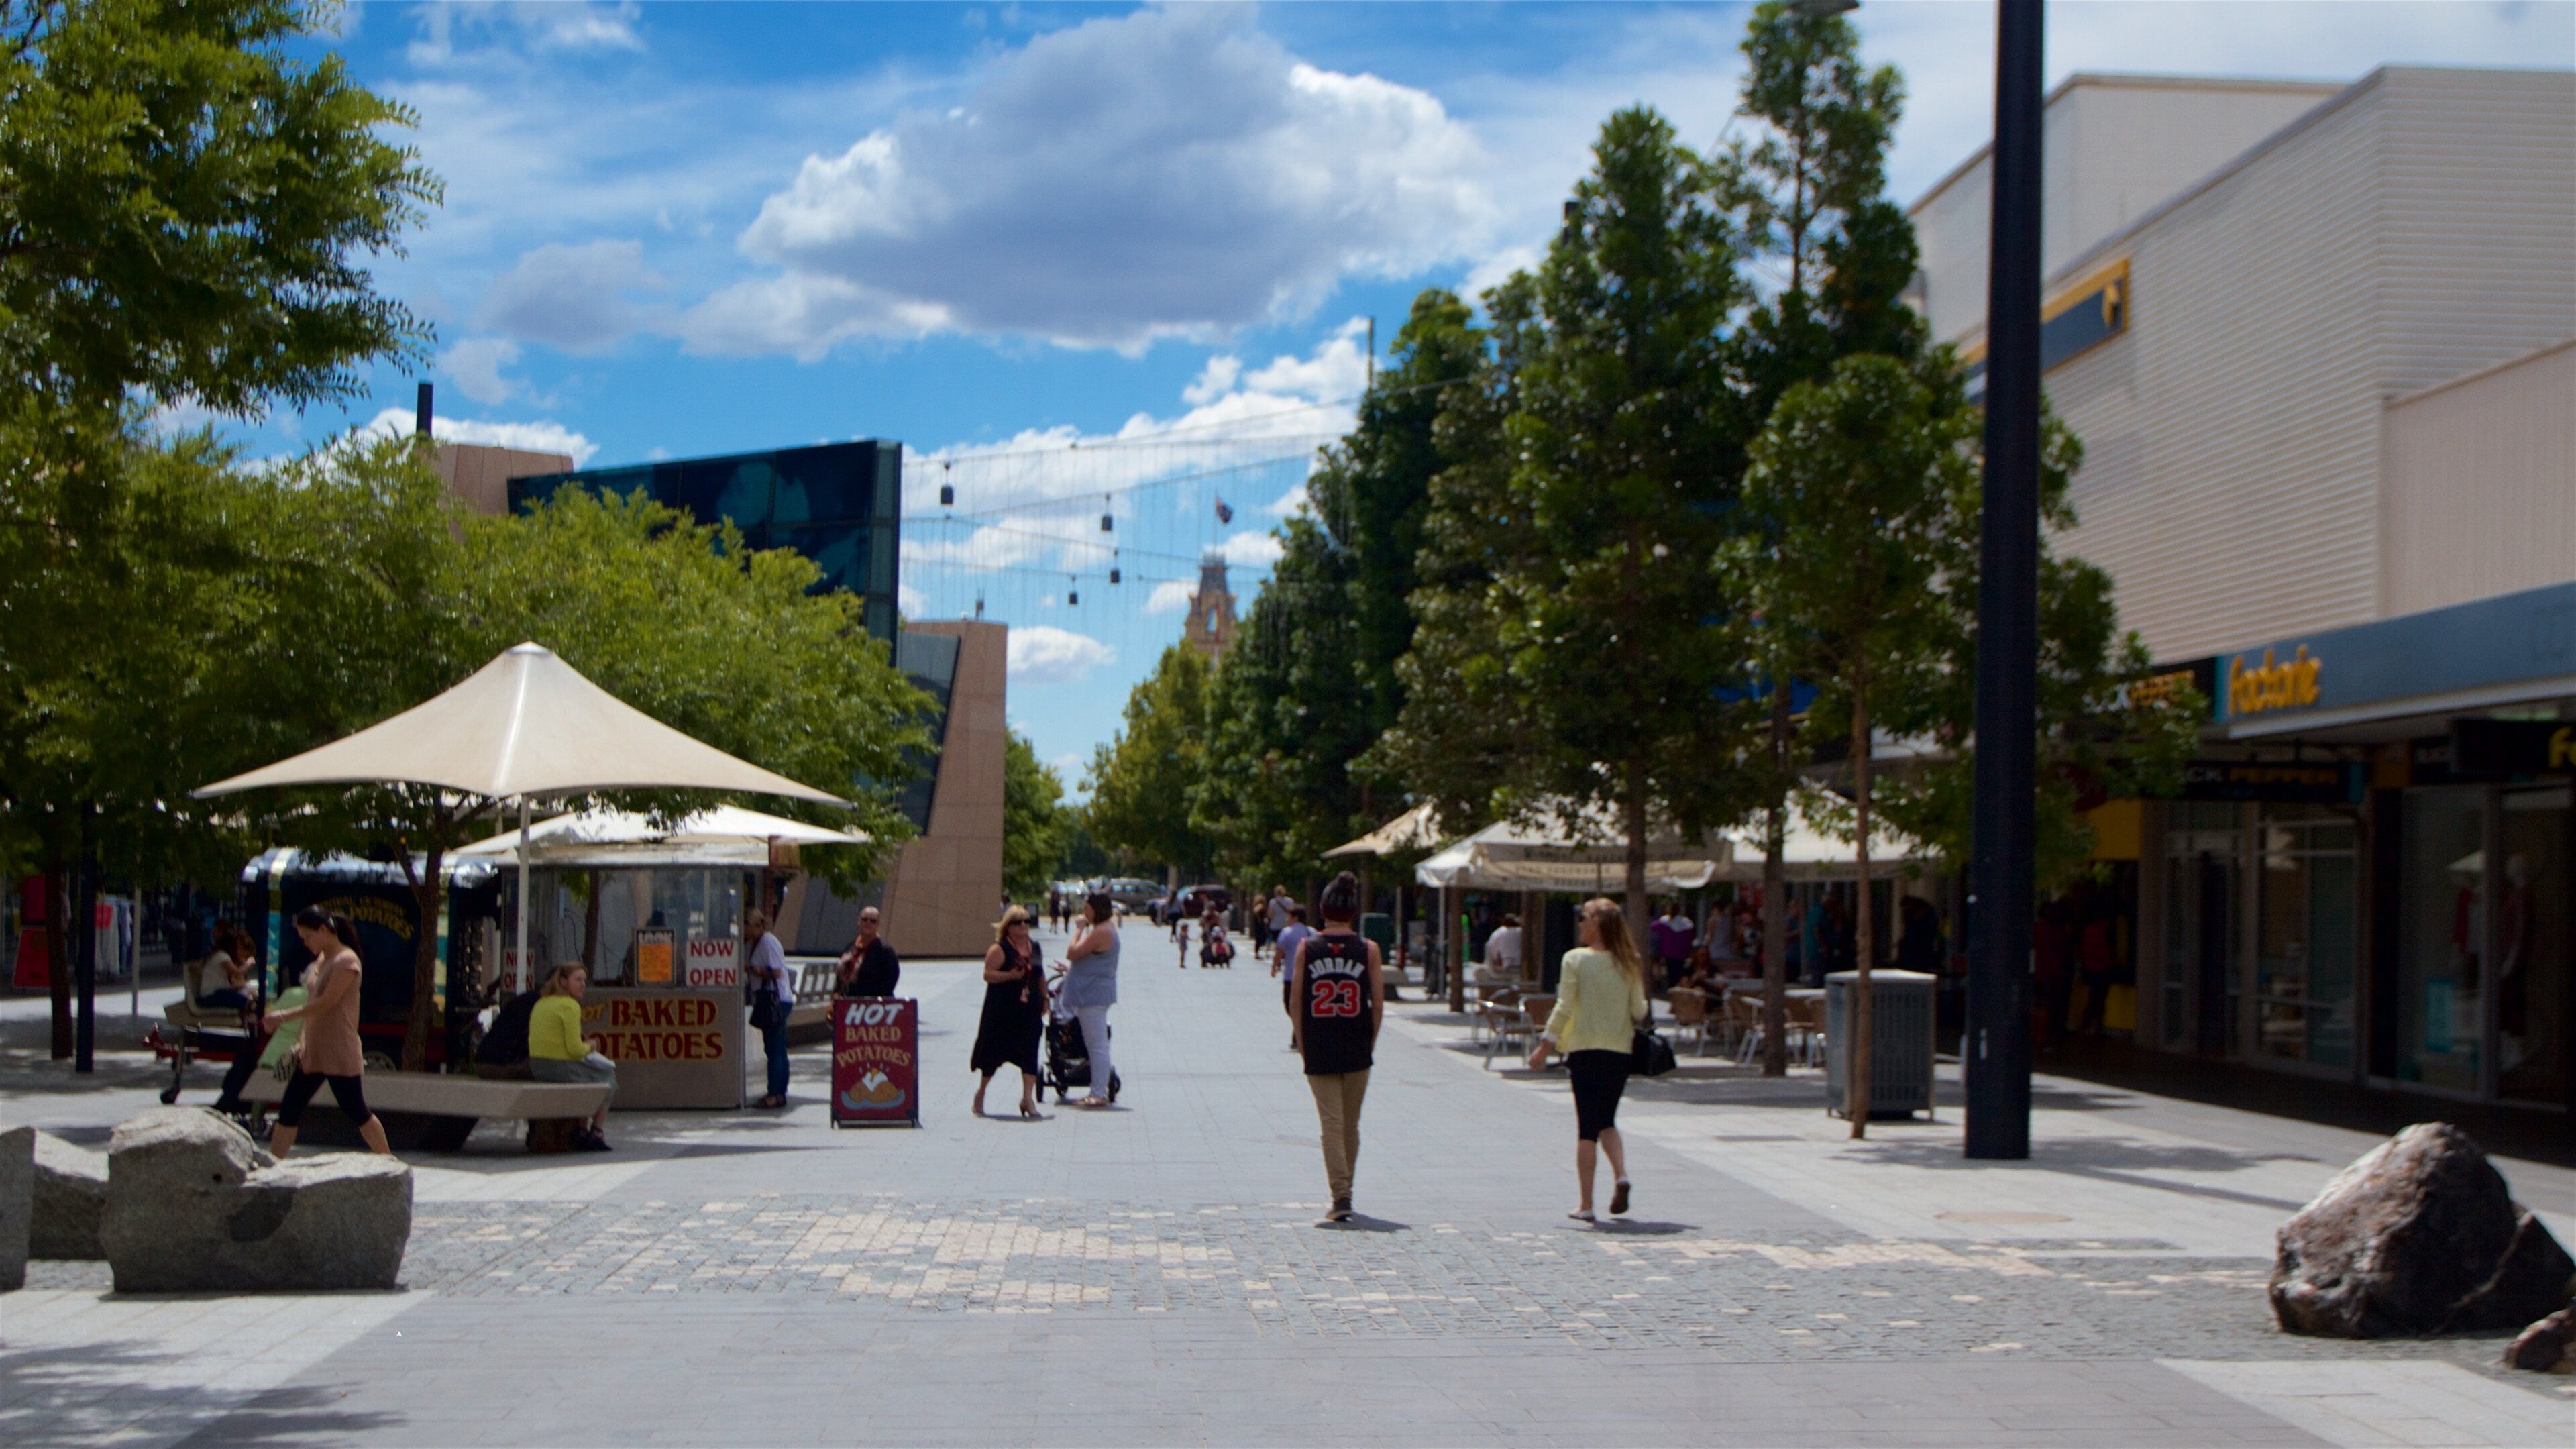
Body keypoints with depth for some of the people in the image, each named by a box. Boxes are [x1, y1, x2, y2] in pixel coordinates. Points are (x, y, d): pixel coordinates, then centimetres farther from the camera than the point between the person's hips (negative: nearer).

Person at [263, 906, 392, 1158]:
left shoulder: (346, 961, -14)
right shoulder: (321, 959, 14)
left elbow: (325, 1003, -20)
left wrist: (284, 1016, -18)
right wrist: (302, 1040, 11)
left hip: (340, 1055, -9)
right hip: (313, 1052, 9)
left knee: (356, 1113, 0)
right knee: (289, 1111, 6)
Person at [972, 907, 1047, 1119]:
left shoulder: (1035, 948, 12)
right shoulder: (999, 949, -7)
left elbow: (1041, 976, 20)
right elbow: (988, 975, -13)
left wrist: (1044, 999, 15)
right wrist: (1010, 975, -25)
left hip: (1030, 1009, 5)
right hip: (1002, 1011, -5)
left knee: (1029, 1052, -5)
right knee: (994, 1051, 5)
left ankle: (1028, 1097, -3)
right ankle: (980, 1092, 24)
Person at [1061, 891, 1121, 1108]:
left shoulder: (1100, 933, -19)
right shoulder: (1106, 928, 16)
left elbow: (1072, 953, -20)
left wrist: (1080, 928, -11)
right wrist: (1070, 968, 29)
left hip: (1093, 995, -11)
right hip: (1096, 994, 11)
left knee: (1097, 1045, -8)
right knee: (1096, 1045, 13)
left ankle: (1099, 1094, -6)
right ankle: (1099, 1092, 17)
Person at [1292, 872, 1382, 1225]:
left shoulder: (1306, 948, -2)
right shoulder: (1368, 949, -2)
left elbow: (1295, 999, -2)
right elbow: (1378, 1002, -3)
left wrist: (1302, 1043, 7)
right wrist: (1371, 1041, 9)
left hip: (1319, 1050, -1)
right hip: (1357, 1050, 1)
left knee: (1331, 1124, 0)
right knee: (1351, 1125, 15)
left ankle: (1340, 1196, -12)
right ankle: (1345, 1192, 26)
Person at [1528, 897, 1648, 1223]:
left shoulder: (1575, 960, -7)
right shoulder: (1629, 964, 2)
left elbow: (1564, 1008, -10)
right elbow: (1639, 1011, 4)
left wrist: (1544, 1046, -4)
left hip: (1585, 1049, -3)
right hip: (1620, 1050, 3)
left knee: (1587, 1128, 2)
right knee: (1607, 1121, 19)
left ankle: (1586, 1204, 3)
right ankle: (1621, 1175, -7)